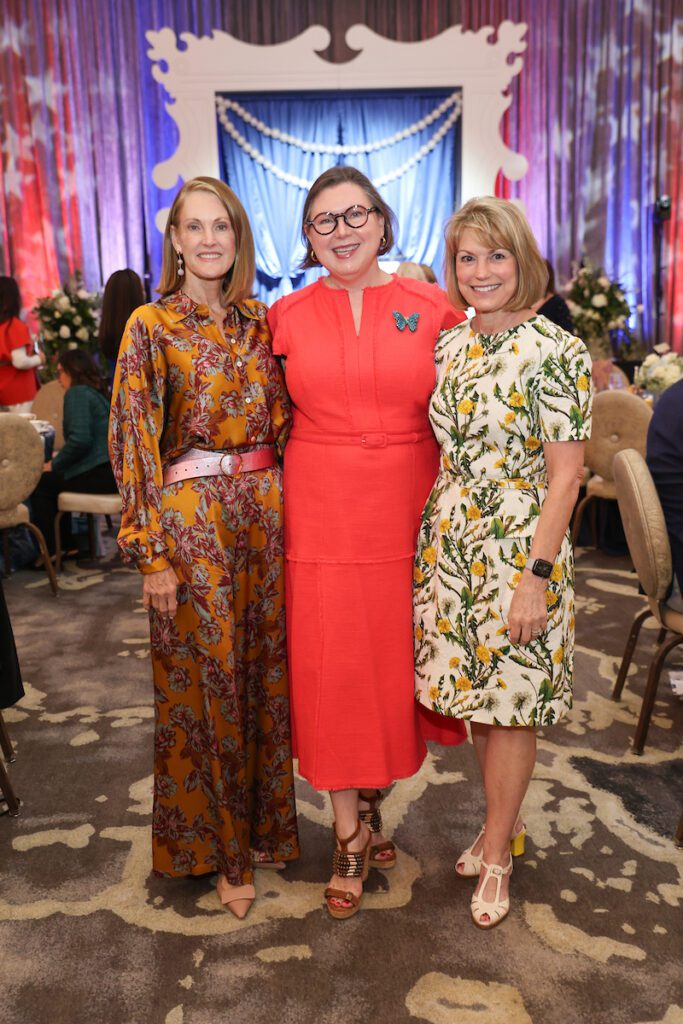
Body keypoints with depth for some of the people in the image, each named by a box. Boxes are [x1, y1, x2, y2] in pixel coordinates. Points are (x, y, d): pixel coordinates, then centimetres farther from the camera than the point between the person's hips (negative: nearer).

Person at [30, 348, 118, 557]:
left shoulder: (77, 393, -8)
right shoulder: (99, 393, 19)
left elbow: (80, 439, -20)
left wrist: (54, 464, -5)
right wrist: (60, 459, 19)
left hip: (98, 476, -9)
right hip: (113, 471, 9)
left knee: (40, 482, 9)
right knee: (52, 479, 27)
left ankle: (49, 553, 14)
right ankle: (65, 546, 28)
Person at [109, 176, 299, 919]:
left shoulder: (258, 321, 9)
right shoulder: (152, 326, -6)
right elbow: (133, 441, -9)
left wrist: (280, 499, 7)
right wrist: (152, 552, -12)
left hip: (264, 510, 5)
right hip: (191, 518, -4)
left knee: (263, 671, 14)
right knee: (205, 682, 6)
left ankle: (262, 821, 35)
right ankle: (217, 846, 26)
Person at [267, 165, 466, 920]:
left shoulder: (433, 309, 1)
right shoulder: (286, 317, 3)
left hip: (407, 510, 0)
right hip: (320, 514, 0)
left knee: (396, 658, 10)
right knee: (330, 668, 4)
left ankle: (374, 793, 38)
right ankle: (350, 835, 24)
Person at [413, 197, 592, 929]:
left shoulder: (557, 352, -11)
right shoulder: (448, 345, 7)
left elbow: (566, 475, -13)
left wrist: (536, 576, -17)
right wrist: (437, 531, 9)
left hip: (520, 544, -6)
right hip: (449, 540, 6)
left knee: (512, 701, 6)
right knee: (474, 692, 15)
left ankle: (497, 853, 26)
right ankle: (503, 824, 38)